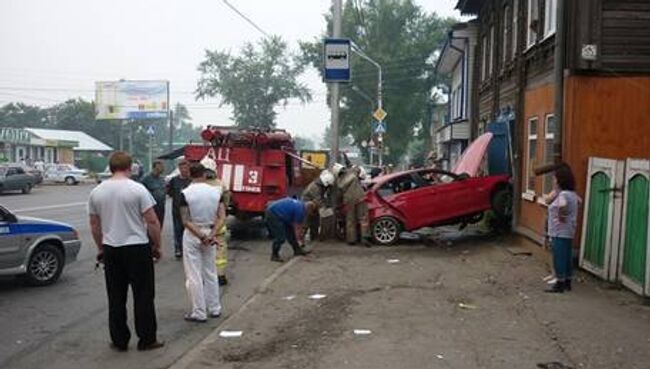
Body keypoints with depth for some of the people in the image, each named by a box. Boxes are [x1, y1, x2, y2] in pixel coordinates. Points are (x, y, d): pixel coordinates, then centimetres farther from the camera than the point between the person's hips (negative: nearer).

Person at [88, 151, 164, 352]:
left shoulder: (96, 192, 4)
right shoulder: (137, 189, -10)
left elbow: (94, 225, 11)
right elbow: (152, 221, -11)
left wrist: (100, 248, 23)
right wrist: (157, 246, 1)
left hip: (110, 250, 4)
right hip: (137, 248, -4)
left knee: (116, 297, 12)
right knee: (143, 296, 5)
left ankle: (119, 341, 18)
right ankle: (146, 339, 12)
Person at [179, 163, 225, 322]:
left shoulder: (186, 193, -11)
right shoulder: (216, 191, -3)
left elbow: (186, 221, -16)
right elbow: (222, 217, -9)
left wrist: (201, 236, -15)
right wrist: (211, 235, -15)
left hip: (192, 236, -4)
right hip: (210, 233, 4)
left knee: (194, 276, 4)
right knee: (211, 273, 17)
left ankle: (199, 313, 8)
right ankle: (214, 309, 24)